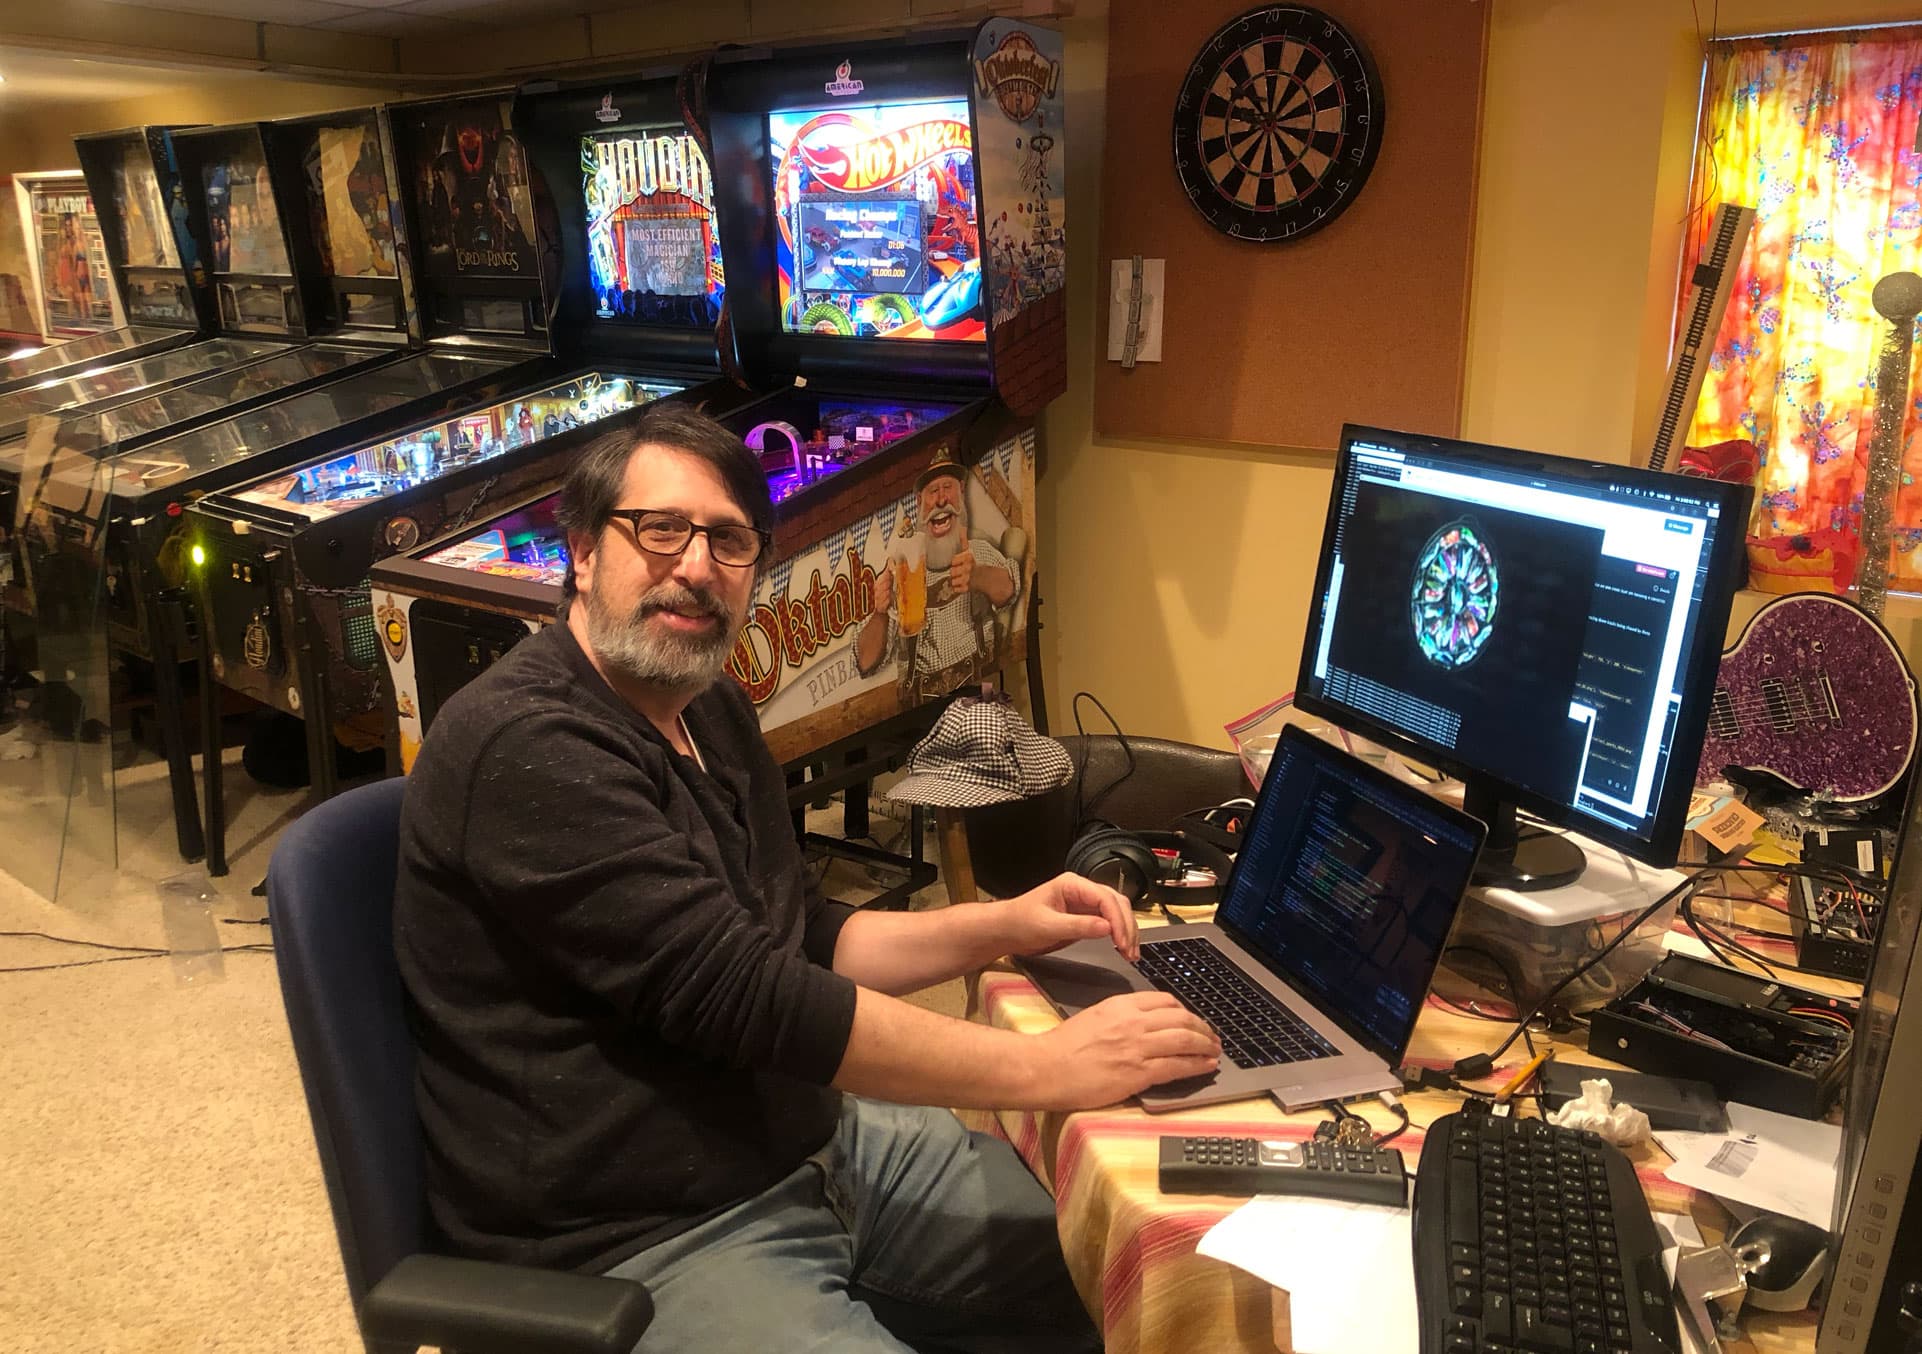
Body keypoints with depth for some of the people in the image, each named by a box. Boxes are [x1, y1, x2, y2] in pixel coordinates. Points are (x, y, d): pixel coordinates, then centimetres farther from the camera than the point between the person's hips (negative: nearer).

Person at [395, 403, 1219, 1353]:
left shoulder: (710, 711, 9)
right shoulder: (526, 748, -22)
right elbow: (741, 998, -26)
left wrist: (999, 928, 3)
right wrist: (1047, 1069, -21)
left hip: (814, 1144, 9)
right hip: (643, 1241, -8)